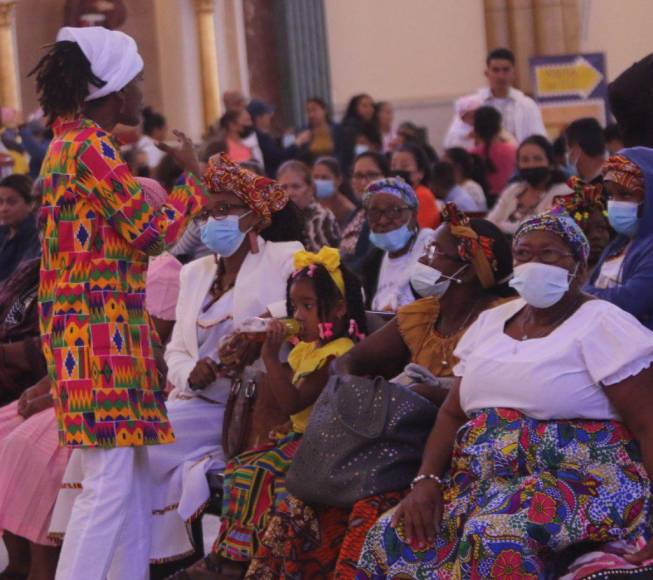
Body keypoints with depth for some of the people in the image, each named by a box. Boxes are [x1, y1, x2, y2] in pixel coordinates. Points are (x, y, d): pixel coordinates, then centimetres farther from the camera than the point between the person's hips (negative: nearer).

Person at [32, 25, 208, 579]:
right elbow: (151, 232, -12)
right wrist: (192, 178, 2)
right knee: (109, 482, -12)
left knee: (132, 475, 13)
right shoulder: (90, 146, -14)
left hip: (91, 328, 11)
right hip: (100, 331, -11)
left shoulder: (71, 142, 17)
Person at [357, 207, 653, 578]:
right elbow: (453, 413, 17)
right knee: (390, 538, -18)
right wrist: (427, 481, -2)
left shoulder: (601, 324, -4)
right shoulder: (492, 321, 17)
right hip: (484, 483, 6)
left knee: (497, 539, -38)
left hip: (580, 483, -6)